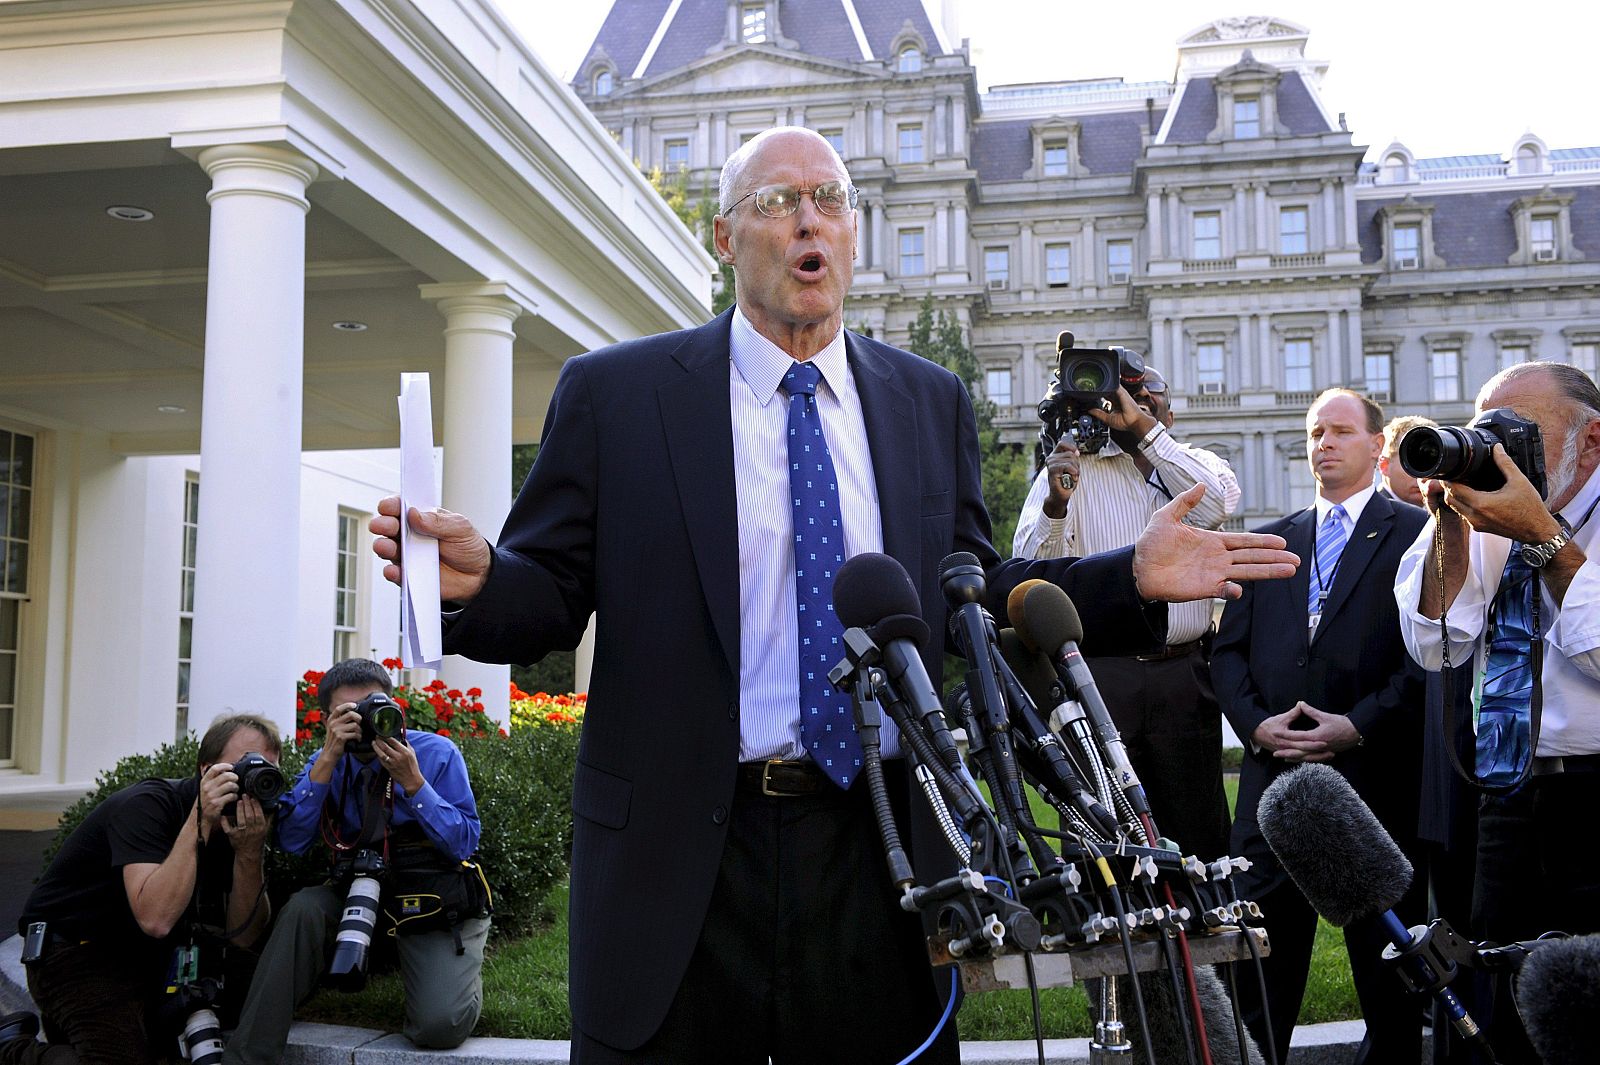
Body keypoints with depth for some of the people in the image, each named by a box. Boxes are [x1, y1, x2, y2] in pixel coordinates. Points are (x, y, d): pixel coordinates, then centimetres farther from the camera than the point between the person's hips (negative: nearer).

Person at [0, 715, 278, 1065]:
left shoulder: (236, 825, -2)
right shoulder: (147, 805, -21)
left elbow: (242, 939, -10)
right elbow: (155, 919, -37)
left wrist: (249, 852, -24)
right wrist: (200, 822, -35)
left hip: (153, 954, 8)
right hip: (76, 951, -8)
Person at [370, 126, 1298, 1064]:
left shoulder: (933, 401, 11)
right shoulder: (615, 392, 1)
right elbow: (551, 597, 0)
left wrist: (1131, 580, 0)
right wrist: (474, 580, -22)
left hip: (881, 862, 3)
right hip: (678, 864, -2)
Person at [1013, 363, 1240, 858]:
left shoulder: (1196, 465, 14)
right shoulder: (1069, 468, 8)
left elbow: (1219, 503, -11)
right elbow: (1031, 572, -5)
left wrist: (1143, 427, -12)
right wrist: (1056, 504, -24)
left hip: (1184, 674, 2)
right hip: (1099, 674, -2)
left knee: (1199, 831, 6)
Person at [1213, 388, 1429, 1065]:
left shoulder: (1416, 533, 3)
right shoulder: (1267, 543, 17)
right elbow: (1229, 651, 12)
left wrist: (1359, 726, -15)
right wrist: (1256, 723, -5)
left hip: (1375, 775, -3)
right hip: (1274, 772, 4)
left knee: (1386, 954, 7)